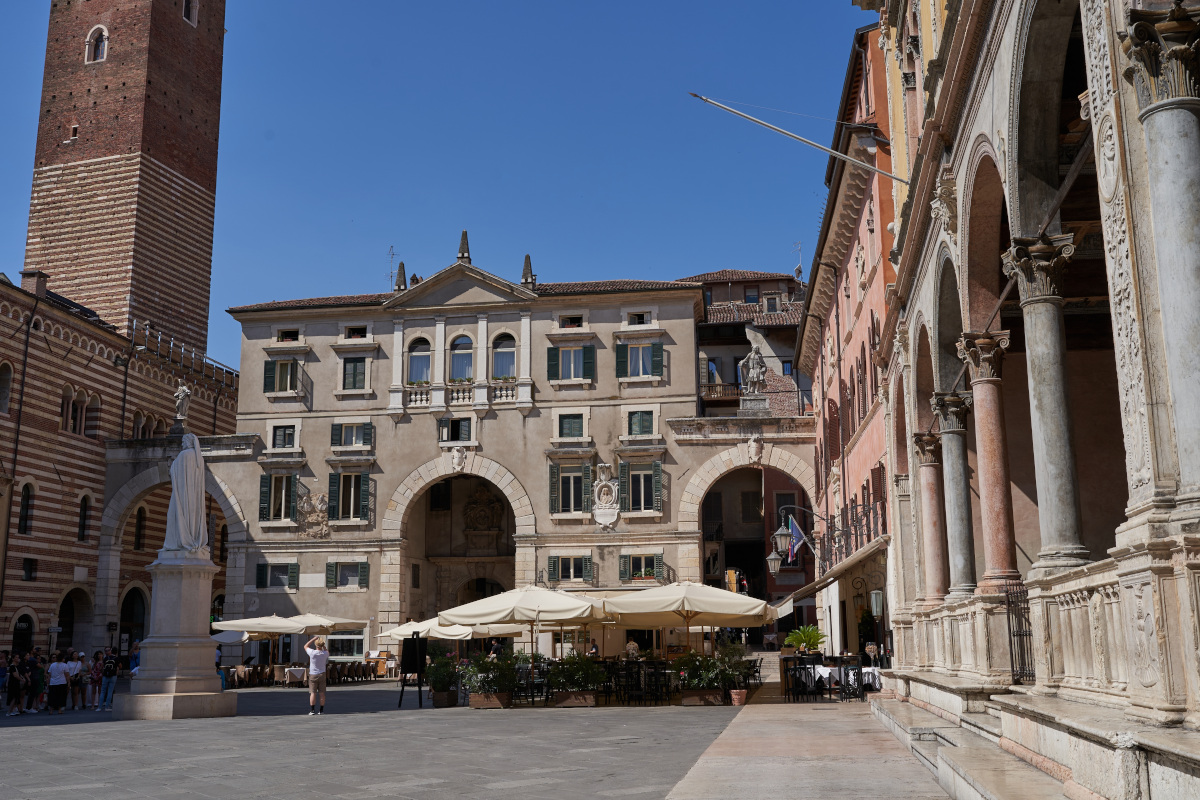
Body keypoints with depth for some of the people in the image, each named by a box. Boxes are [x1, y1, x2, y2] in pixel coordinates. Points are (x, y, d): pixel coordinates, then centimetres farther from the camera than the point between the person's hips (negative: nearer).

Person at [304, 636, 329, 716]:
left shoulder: (312, 653, -15)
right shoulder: (325, 653, -7)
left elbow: (305, 646, 3)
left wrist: (314, 639, 4)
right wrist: (323, 644, 13)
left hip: (313, 675, -2)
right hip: (322, 674, 2)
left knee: (313, 693, 0)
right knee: (322, 693, 5)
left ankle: (312, 710, -2)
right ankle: (321, 710, 8)